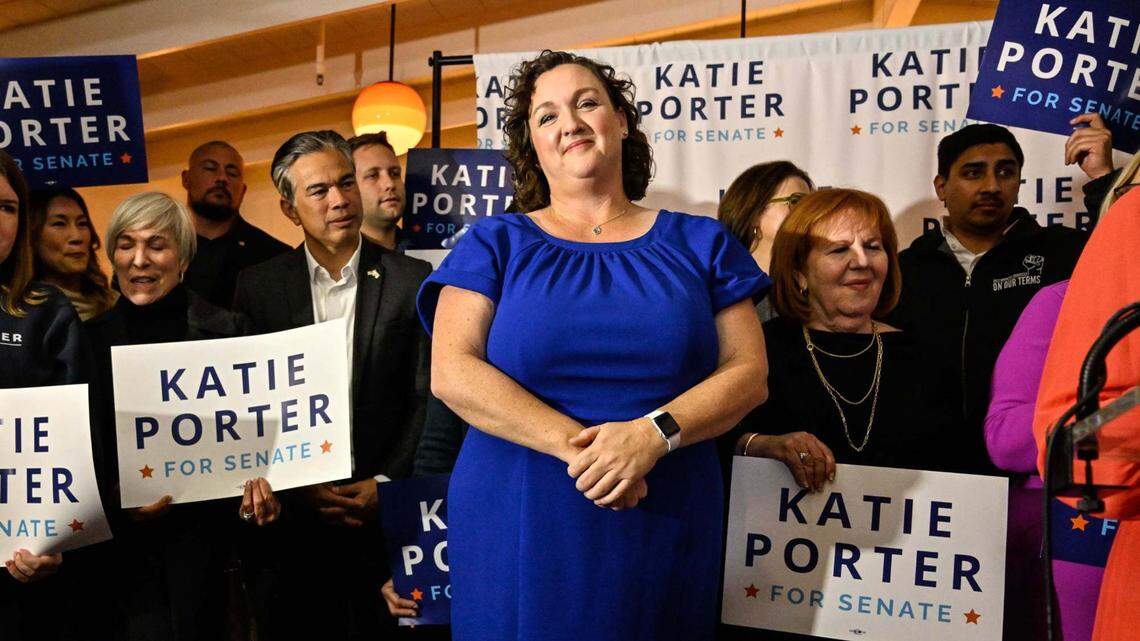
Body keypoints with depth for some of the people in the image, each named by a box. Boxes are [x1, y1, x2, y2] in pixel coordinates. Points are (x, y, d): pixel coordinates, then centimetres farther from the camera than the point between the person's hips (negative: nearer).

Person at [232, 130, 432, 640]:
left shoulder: (411, 279, -1)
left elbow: (427, 396, -2)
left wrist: (387, 484, -9)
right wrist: (295, 488, -7)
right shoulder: (258, 286, 1)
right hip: (292, 515, 1)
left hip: (387, 508, 0)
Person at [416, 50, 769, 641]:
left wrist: (653, 434, -17)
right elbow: (452, 372, -7)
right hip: (519, 530, -1)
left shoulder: (698, 245, 8)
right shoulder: (495, 244, 5)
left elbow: (747, 373, 1)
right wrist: (578, 445, -17)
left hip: (664, 534, 1)